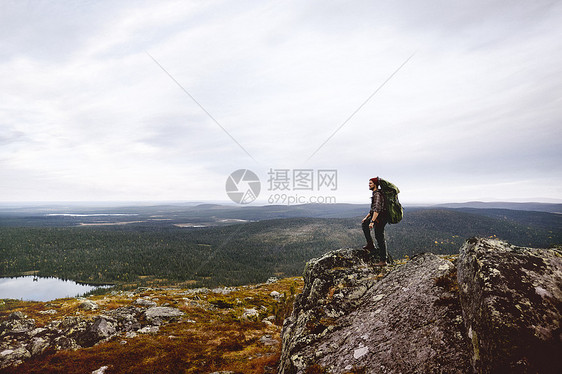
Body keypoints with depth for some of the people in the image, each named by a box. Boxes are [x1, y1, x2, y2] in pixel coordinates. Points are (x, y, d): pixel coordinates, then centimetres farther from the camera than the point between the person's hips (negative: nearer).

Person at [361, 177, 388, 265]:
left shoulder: (377, 194, -19)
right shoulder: (375, 193, 14)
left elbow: (377, 209, -29)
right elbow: (373, 208, 24)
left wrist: (372, 221, -33)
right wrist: (367, 217, 23)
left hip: (380, 218, -10)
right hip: (377, 216, 10)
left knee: (379, 238, -4)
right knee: (364, 224, 21)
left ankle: (383, 260, 4)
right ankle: (370, 245, 19)